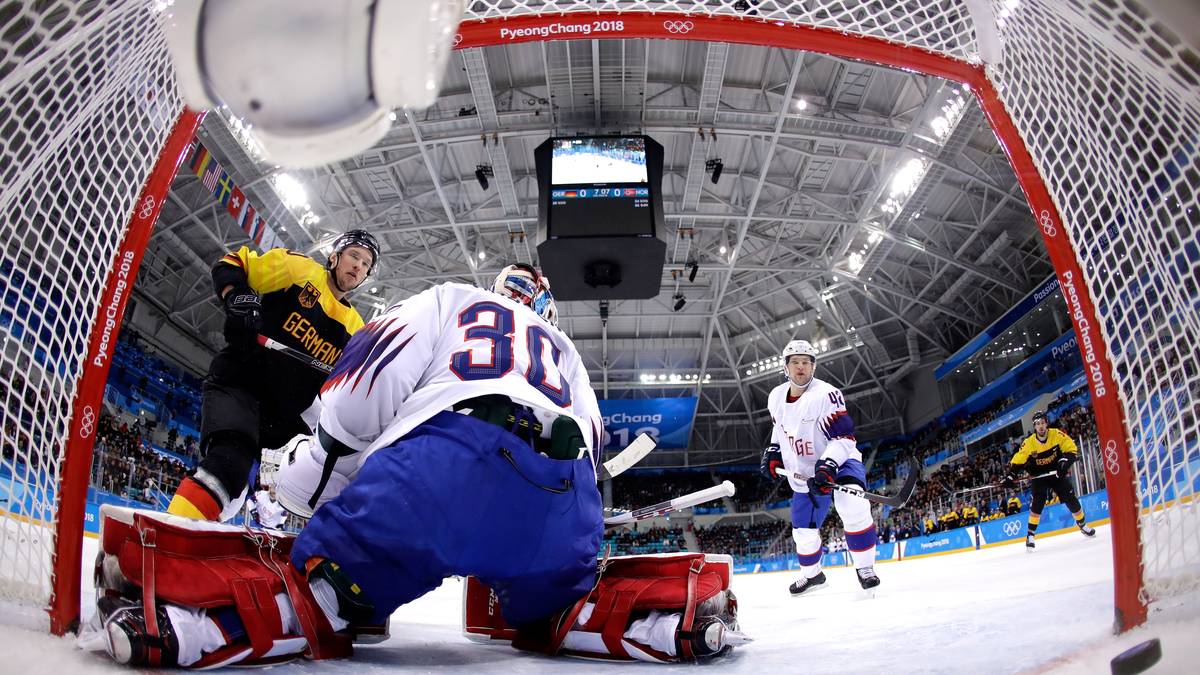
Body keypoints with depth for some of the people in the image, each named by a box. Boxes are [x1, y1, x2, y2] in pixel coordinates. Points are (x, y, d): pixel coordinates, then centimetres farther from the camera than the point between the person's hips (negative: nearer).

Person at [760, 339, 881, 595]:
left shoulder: (826, 394, -22)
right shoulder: (776, 398, -1)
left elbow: (843, 437, -27)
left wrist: (827, 466, -38)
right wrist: (773, 453, 9)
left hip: (838, 462, -5)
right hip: (803, 473, 6)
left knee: (853, 508, -32)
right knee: (803, 530, 10)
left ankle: (864, 568, -15)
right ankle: (812, 574, 38)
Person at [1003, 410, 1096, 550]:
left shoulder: (1057, 435, -15)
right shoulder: (1029, 443, -15)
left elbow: (1071, 449, -12)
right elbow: (1018, 460, -11)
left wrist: (1065, 462, -28)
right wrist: (1010, 475, -21)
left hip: (1057, 474, 1)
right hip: (1039, 477, -1)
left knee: (1070, 499, -1)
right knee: (1037, 502, -16)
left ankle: (1082, 524, 27)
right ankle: (1030, 534, -10)